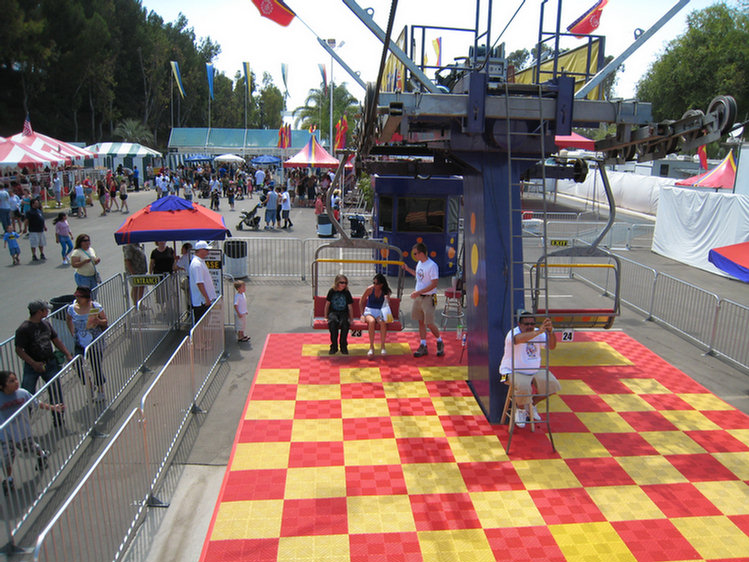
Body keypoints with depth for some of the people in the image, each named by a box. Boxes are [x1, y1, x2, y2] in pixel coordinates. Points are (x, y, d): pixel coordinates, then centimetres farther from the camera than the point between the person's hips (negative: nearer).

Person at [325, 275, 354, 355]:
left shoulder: (347, 292, 2)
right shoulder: (332, 291, 2)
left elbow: (350, 307, 6)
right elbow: (327, 304, 10)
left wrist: (351, 319, 3)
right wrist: (326, 317, 7)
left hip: (343, 313, 0)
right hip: (333, 312, 0)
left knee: (345, 323, -35)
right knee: (333, 322, -36)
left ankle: (343, 346, -18)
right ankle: (334, 346, -22)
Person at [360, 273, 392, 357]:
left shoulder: (386, 291, -1)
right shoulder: (370, 289, -5)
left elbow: (388, 305, 1)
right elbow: (361, 302, 6)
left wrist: (387, 299, -19)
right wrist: (362, 314, 1)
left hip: (380, 312, 1)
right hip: (369, 311, -1)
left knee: (383, 322, -35)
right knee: (371, 321, -36)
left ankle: (382, 347, -26)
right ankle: (371, 347, -30)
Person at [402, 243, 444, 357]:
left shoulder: (432, 265, -18)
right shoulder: (419, 263, 8)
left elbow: (434, 284, -21)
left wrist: (418, 292, -23)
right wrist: (407, 269, 22)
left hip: (428, 298, -8)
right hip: (418, 297, 8)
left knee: (429, 324, -4)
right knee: (421, 322, 9)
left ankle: (440, 342, 20)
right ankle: (423, 346, 15)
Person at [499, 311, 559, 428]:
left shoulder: (538, 334, 1)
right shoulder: (513, 333, -18)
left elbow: (551, 346, -11)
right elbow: (519, 339, -43)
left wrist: (550, 331, -31)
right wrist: (538, 332, -55)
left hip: (535, 371, 7)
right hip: (514, 372, -6)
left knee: (552, 385, -8)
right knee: (523, 388, -33)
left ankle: (532, 403, 18)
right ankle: (520, 409, 2)